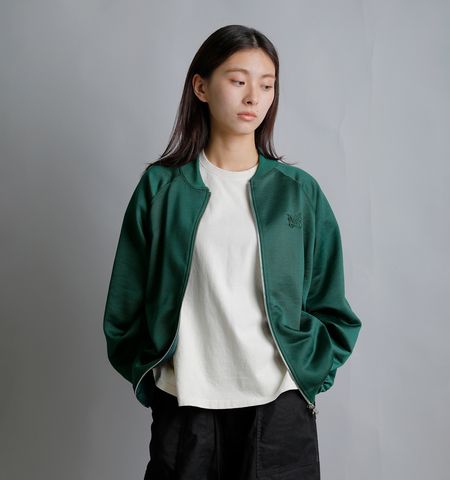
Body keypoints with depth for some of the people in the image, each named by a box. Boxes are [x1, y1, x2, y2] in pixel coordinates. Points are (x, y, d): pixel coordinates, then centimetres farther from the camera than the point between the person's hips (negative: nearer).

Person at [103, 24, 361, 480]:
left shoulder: (299, 191, 3)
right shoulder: (160, 188, 1)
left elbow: (331, 308, 7)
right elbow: (126, 306, 5)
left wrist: (306, 374, -2)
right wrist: (151, 380, 0)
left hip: (279, 405, 1)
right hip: (184, 405, 0)